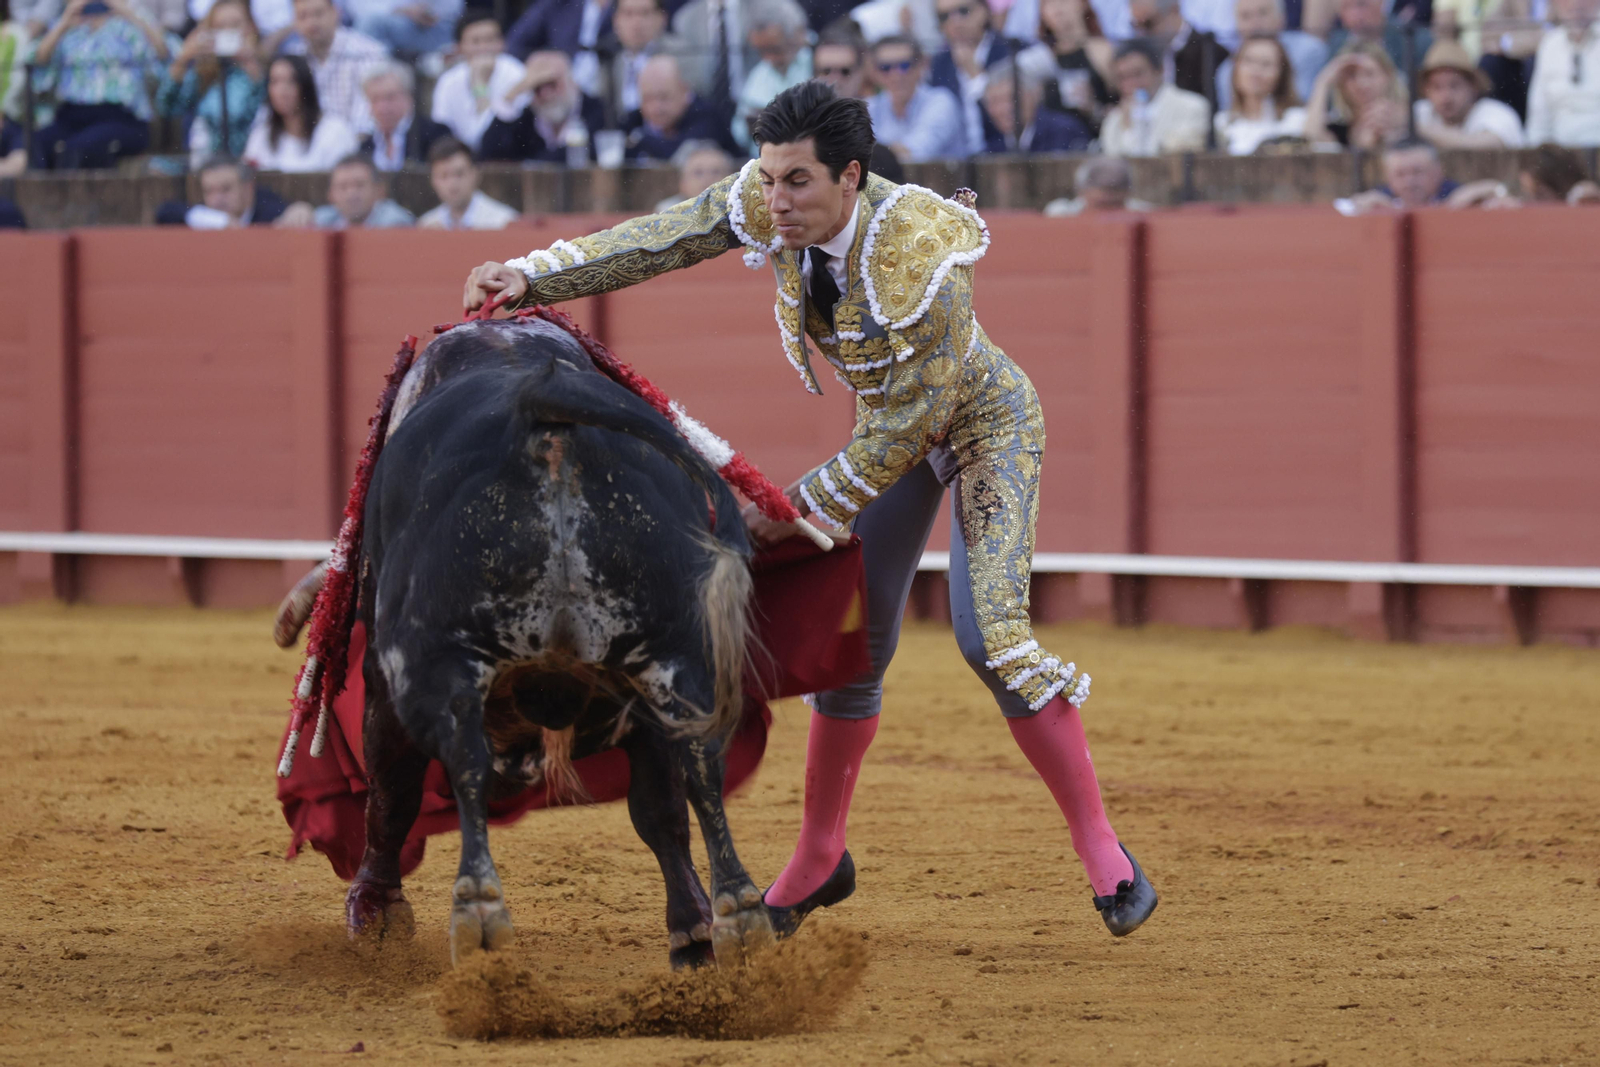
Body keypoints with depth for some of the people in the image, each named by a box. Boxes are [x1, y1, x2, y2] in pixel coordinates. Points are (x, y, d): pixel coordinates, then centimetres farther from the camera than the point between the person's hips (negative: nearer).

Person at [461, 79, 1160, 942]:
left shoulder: (922, 265, -38)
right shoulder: (768, 206, -21)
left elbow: (913, 423, -30)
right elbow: (659, 241, -13)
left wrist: (806, 507, -23)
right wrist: (531, 277, -21)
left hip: (985, 422, -7)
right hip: (893, 425, 7)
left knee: (990, 633, -19)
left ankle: (1103, 854, -9)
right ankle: (818, 863, 22)